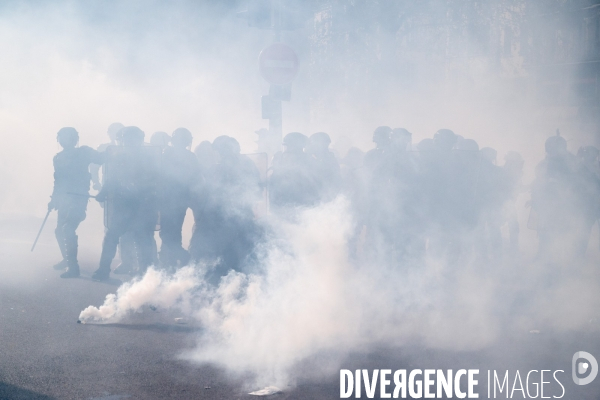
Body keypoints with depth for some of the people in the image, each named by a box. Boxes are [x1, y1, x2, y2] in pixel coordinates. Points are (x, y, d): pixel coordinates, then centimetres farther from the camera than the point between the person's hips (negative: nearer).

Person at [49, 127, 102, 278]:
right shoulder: (58, 158, 13)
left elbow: (100, 160, -11)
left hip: (78, 197, -7)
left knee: (68, 228, -20)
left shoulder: (83, 152, -2)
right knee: (60, 230, 15)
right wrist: (53, 199, 19)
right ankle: (67, 260, 37)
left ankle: (73, 266, -17)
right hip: (63, 198, 7)